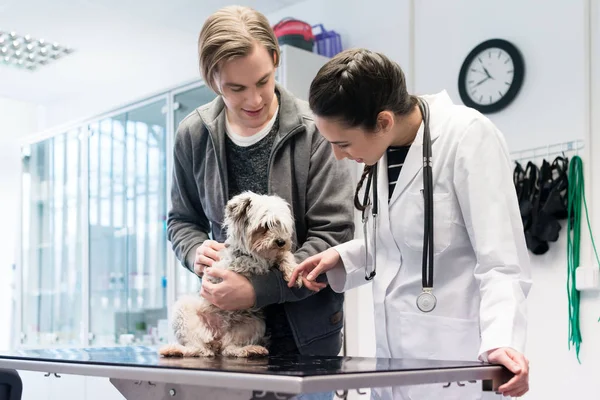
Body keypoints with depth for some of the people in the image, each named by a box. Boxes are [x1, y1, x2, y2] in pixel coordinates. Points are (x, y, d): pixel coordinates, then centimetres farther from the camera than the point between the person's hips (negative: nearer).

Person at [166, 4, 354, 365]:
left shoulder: (313, 131, -15)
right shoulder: (193, 136, -2)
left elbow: (335, 234, -15)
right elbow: (183, 221, 12)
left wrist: (258, 290, -22)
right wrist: (196, 251, -10)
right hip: (228, 327, 3)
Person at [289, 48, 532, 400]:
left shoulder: (468, 137, -16)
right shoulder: (384, 145, 4)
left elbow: (501, 261, -18)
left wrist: (500, 341, -32)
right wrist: (342, 257, 2)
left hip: (453, 358, -7)